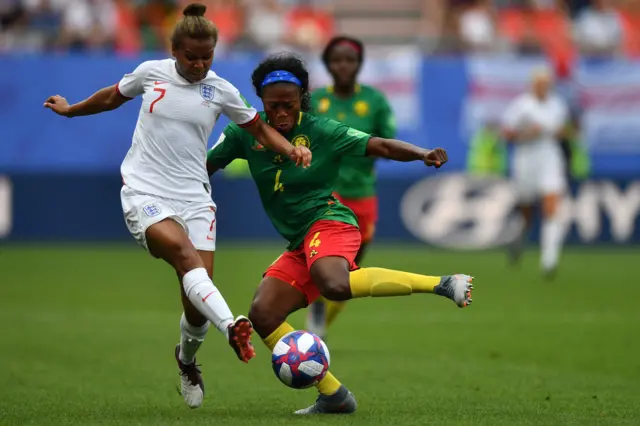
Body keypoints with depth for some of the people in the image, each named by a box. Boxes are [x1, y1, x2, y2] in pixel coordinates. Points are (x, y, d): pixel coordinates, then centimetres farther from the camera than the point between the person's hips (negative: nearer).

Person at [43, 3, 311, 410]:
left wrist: (291, 149, -5)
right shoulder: (151, 72, 2)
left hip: (194, 196, 2)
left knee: (197, 301, -7)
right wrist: (70, 110, 36)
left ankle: (187, 361, 25)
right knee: (183, 251, -33)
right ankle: (231, 327, -52)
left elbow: (260, 128, 14)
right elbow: (113, 97, 22)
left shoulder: (220, 90, 3)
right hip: (145, 192, -2)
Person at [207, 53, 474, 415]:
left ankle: (442, 285, -30)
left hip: (328, 223, -6)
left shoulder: (322, 131, -5)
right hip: (300, 246, 6)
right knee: (262, 314, -8)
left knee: (335, 286, -39)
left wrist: (423, 154, -24)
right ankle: (334, 396, -5)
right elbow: (205, 166, 12)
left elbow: (381, 146, -8)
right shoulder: (245, 133, 5)